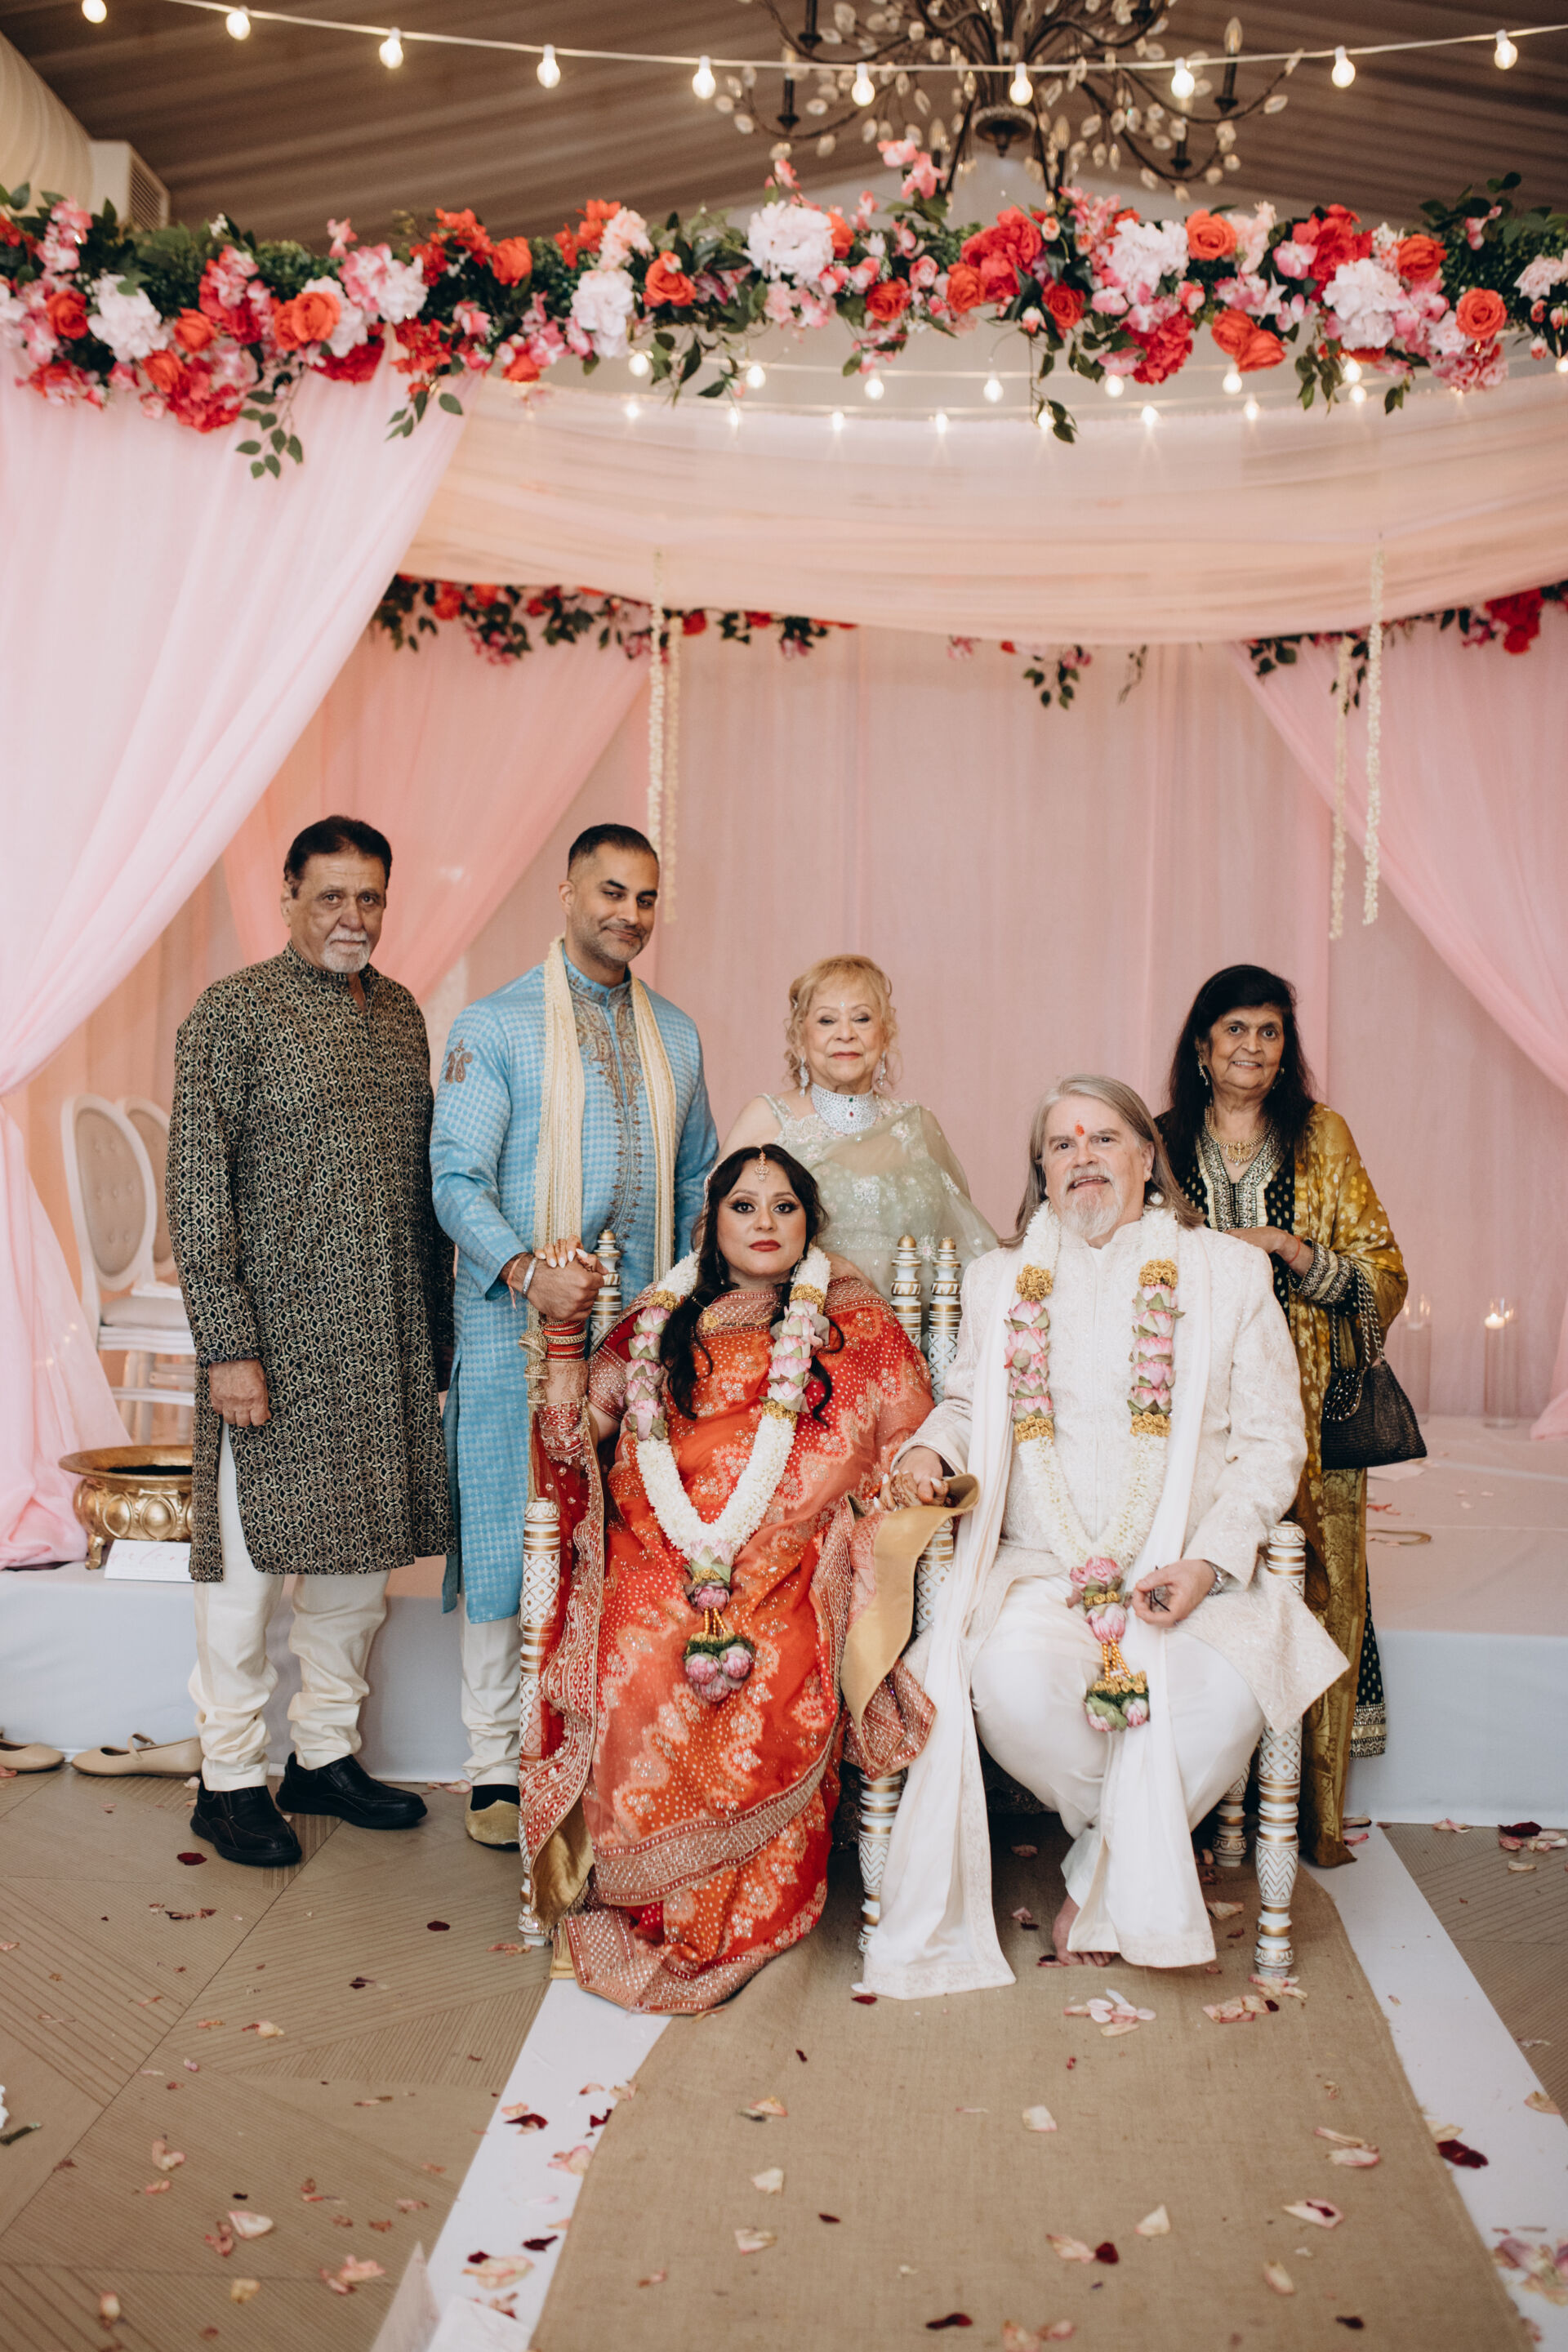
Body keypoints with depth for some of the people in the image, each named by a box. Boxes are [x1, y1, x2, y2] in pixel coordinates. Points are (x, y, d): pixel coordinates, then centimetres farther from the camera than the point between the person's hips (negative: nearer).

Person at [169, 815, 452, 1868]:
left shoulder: (402, 1013, 13)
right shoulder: (234, 1012, -6)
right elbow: (196, 1190, -10)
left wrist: (437, 1326, 13)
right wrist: (228, 1346, -16)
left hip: (387, 1347, 6)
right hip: (277, 1341, -6)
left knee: (363, 1553, 13)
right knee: (250, 1561, 2)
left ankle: (326, 1755, 28)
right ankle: (232, 1779, 17)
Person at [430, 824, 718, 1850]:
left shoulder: (675, 1033, 14)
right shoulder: (493, 1025, -1)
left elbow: (697, 1179, 20)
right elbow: (458, 1178, -8)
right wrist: (527, 1271, -25)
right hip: (519, 1324, -4)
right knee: (509, 1535, 1)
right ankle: (500, 1766, 14)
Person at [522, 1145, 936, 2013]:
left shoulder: (856, 1328, 15)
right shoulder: (657, 1325, 19)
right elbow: (571, 1438, 12)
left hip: (787, 1583, -1)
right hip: (658, 1574, 1)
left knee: (772, 1697, -31)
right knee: (643, 1685, -30)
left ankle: (735, 1931, -7)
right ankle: (637, 1911, -6)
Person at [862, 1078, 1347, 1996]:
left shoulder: (1228, 1273, 9)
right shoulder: (999, 1281, 16)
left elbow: (1272, 1441, 5)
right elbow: (965, 1402, 30)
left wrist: (1210, 1561, -10)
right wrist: (929, 1448, 5)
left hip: (1190, 1575, -1)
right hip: (1039, 1570, 1)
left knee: (1227, 1689, -33)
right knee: (1014, 1679, -32)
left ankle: (1105, 1883, -5)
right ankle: (1148, 1855, -1)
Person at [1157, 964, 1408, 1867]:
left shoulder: (1323, 1138, 9)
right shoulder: (1162, 1142, 10)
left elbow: (1386, 1280, 5)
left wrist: (1288, 1249, -11)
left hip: (1306, 1412, 0)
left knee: (1312, 1597, -3)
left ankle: (1313, 1814, 11)